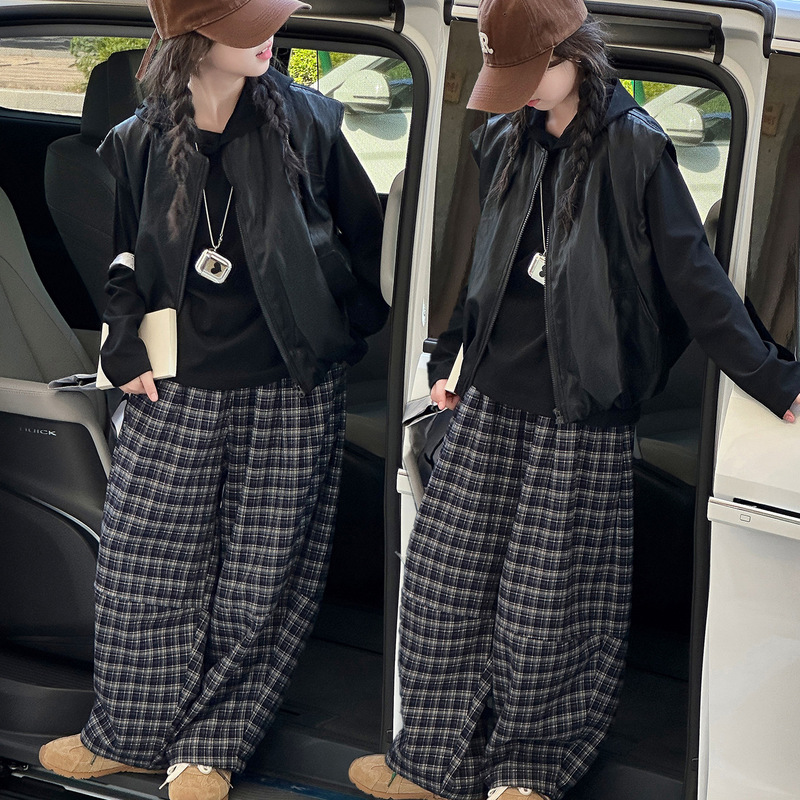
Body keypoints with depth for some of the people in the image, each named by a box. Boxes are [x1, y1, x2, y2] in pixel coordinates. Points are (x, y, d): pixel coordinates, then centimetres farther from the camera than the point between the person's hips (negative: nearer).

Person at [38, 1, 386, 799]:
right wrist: (124, 351, 3)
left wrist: (346, 331, 6)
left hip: (290, 398, -1)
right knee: (141, 568, 4)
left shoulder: (307, 124, -4)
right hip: (178, 392, 2)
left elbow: (366, 238, 6)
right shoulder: (140, 142, 2)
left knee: (258, 581, 4)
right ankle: (129, 734, 23)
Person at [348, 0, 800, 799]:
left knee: (548, 606, 0)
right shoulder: (505, 140, 8)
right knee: (444, 581, 7)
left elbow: (693, 278, -9)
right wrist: (447, 358, 21)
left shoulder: (634, 149, -9)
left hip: (580, 417, -5)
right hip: (490, 403, 6)